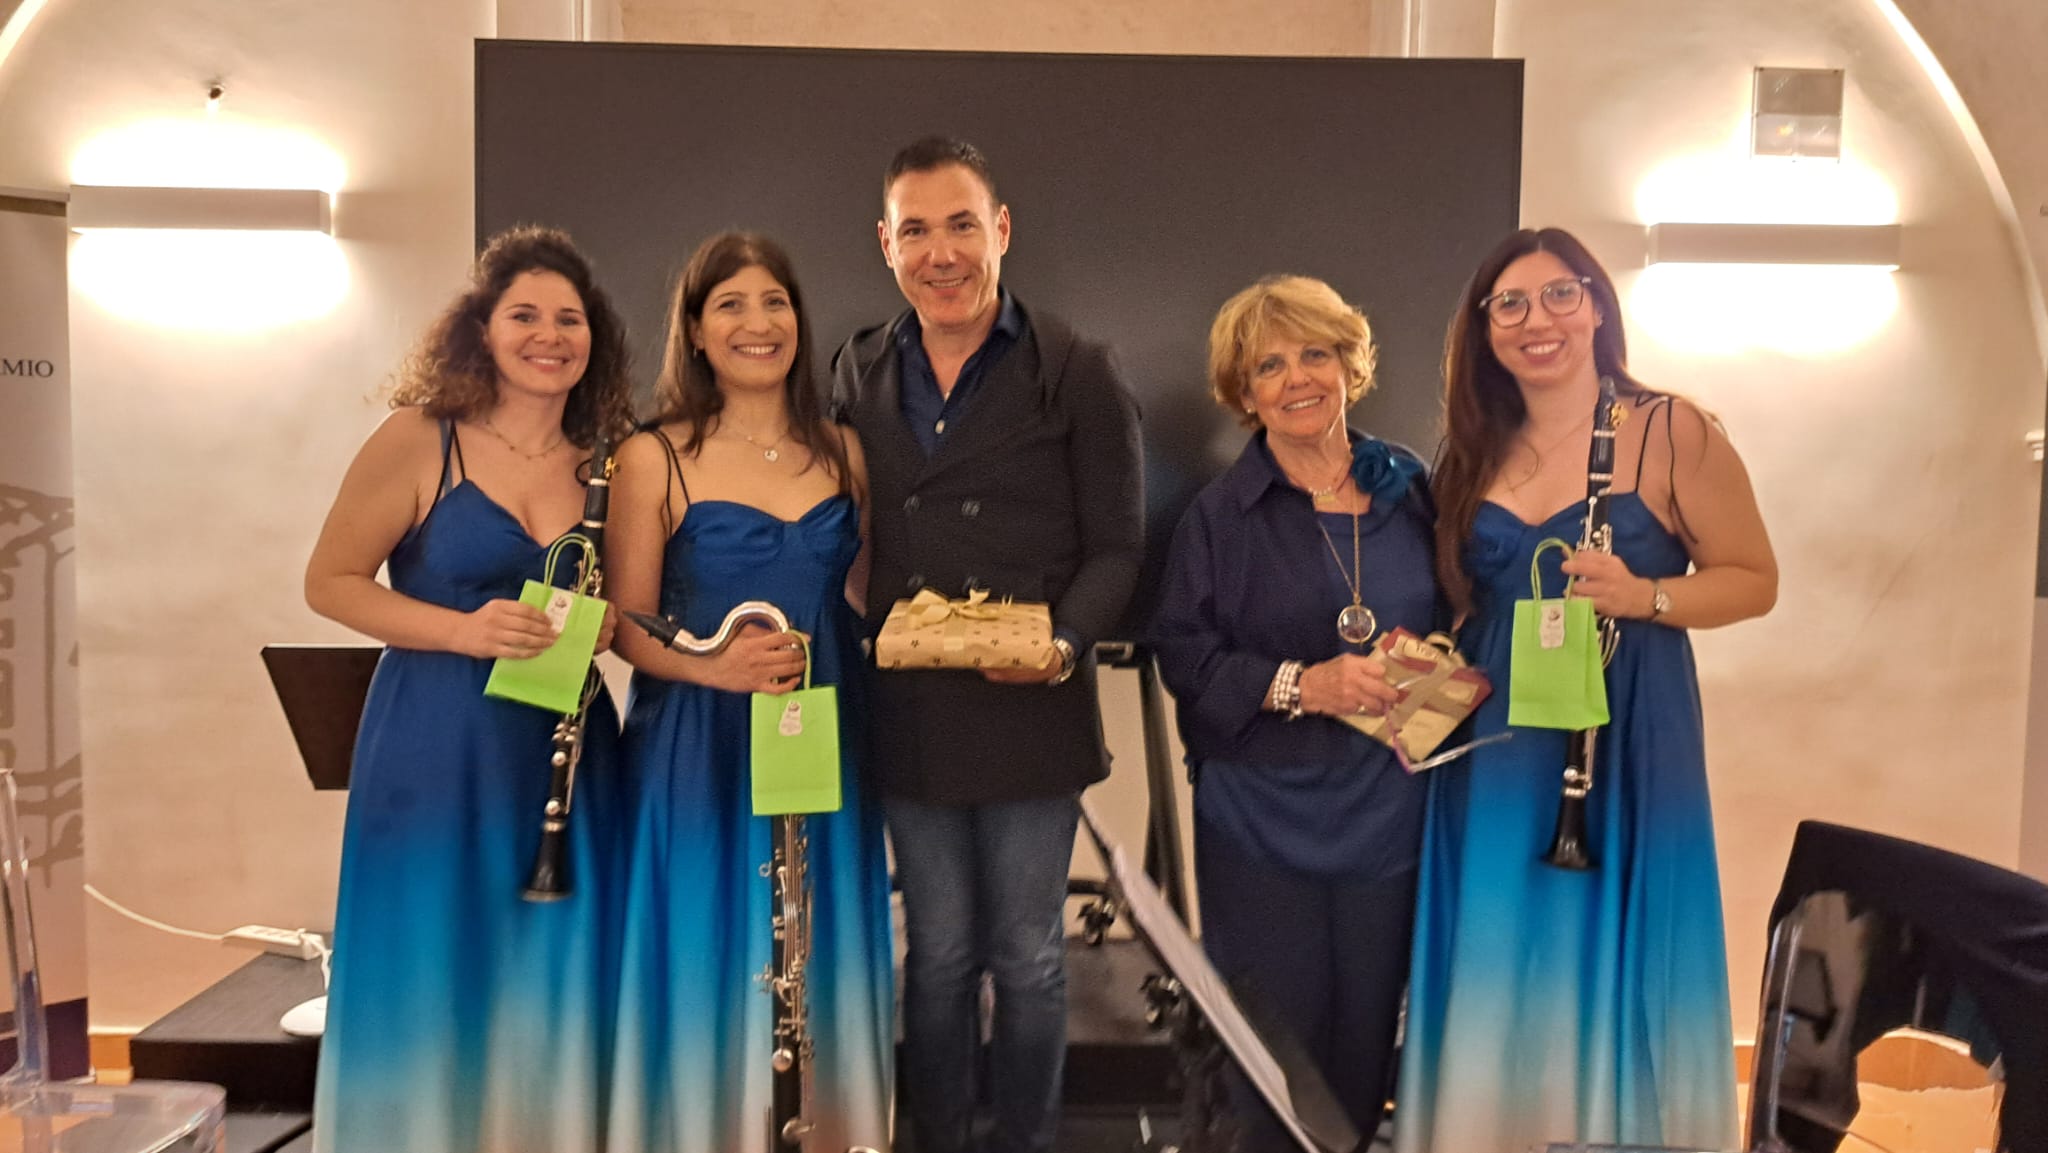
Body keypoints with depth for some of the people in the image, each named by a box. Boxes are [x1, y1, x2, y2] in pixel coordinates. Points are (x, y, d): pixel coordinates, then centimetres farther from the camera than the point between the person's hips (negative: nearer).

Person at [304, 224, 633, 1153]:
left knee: (555, 993, 10)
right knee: (432, 986, 5)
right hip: (435, 748, -3)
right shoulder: (419, 441, -6)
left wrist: (602, 624, -6)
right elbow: (330, 582, -3)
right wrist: (464, 631, -17)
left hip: (567, 749, 4)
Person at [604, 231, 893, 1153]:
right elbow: (626, 627, -5)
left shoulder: (843, 451, 7)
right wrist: (713, 667, -23)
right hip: (698, 756, -3)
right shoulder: (654, 459, -4)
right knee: (709, 976, 5)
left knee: (820, 977, 12)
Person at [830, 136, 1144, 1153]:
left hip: (1032, 714, -3)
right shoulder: (860, 373, 7)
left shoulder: (1076, 372, -5)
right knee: (938, 954, 16)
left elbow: (1116, 548, -5)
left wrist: (1064, 642, -22)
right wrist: (863, 633, -6)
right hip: (908, 714, 3)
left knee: (1026, 956, 12)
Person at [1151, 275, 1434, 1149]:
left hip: (1387, 816, 3)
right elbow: (1183, 654, -9)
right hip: (1265, 824, -3)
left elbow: (1444, 619, 15)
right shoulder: (1222, 513, -5)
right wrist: (1298, 685, -20)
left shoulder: (1405, 488, 5)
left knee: (1367, 1039, 13)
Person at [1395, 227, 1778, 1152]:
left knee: (1610, 972, 5)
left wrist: (1643, 597, -20)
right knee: (1493, 978, 11)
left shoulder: (1673, 433, -5)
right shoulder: (1476, 451, 9)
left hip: (1622, 744, -4)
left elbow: (1755, 581, -2)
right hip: (1494, 749, 4)